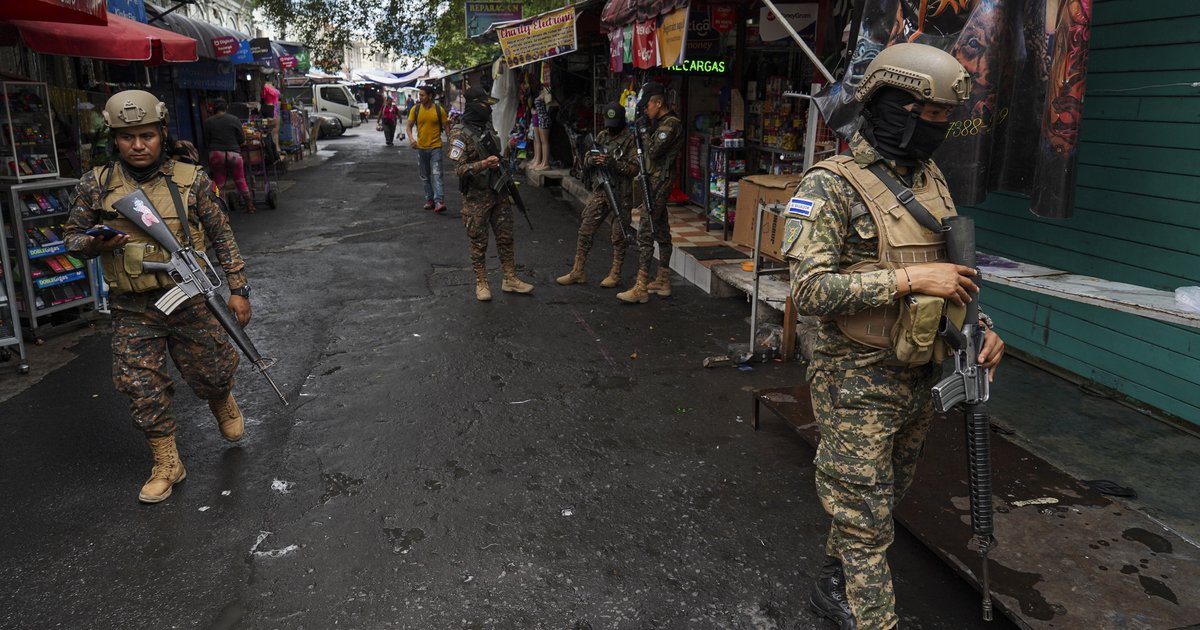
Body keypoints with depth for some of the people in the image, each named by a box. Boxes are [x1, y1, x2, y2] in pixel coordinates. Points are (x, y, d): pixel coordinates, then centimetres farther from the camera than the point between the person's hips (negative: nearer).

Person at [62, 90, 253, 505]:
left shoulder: (191, 180, -4)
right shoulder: (96, 185, -1)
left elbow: (222, 237, 2)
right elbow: (71, 236, 8)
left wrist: (237, 288, -1)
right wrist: (94, 244, -16)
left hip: (190, 300, -1)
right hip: (133, 311, 1)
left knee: (212, 372, 11)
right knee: (142, 389, 3)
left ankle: (224, 406, 47)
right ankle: (166, 465, 20)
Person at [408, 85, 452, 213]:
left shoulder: (439, 110, -5)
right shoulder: (415, 109, 0)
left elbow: (446, 127, 2)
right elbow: (409, 126, 4)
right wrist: (411, 138, -15)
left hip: (435, 147, -3)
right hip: (421, 148, 3)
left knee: (436, 174, -13)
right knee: (425, 177, 12)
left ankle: (439, 202, -18)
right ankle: (429, 200, 25)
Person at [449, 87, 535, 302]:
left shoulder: (488, 127, 10)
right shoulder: (461, 133, -13)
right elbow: (459, 168, -17)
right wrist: (484, 164, -28)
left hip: (498, 193, 7)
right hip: (476, 197, -7)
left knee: (505, 237, 9)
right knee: (479, 243, 3)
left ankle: (510, 279, 18)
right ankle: (481, 283, 14)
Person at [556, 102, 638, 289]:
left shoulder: (630, 139, -7)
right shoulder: (602, 136, 11)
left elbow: (634, 169, -13)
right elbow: (588, 160, 15)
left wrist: (613, 163, -24)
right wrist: (593, 160, -9)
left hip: (621, 194, -6)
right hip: (601, 191, 6)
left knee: (618, 235, 3)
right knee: (585, 230, 4)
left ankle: (615, 274, 14)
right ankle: (577, 272, 12)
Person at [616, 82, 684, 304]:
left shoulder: (671, 124, -15)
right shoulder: (659, 122, 15)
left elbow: (653, 151, -21)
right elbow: (646, 152, 18)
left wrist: (643, 130, -9)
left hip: (657, 184, -10)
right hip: (655, 182, 10)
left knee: (645, 233, -11)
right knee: (661, 231, 14)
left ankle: (641, 289, -11)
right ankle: (663, 281, 22)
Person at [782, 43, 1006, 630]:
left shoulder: (931, 180, 9)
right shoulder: (831, 186, -16)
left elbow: (949, 270, 19)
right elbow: (810, 290, -24)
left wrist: (982, 324, 4)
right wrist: (909, 279, -25)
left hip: (920, 378, 8)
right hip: (859, 384, -8)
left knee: (882, 499, 23)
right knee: (865, 516, 3)